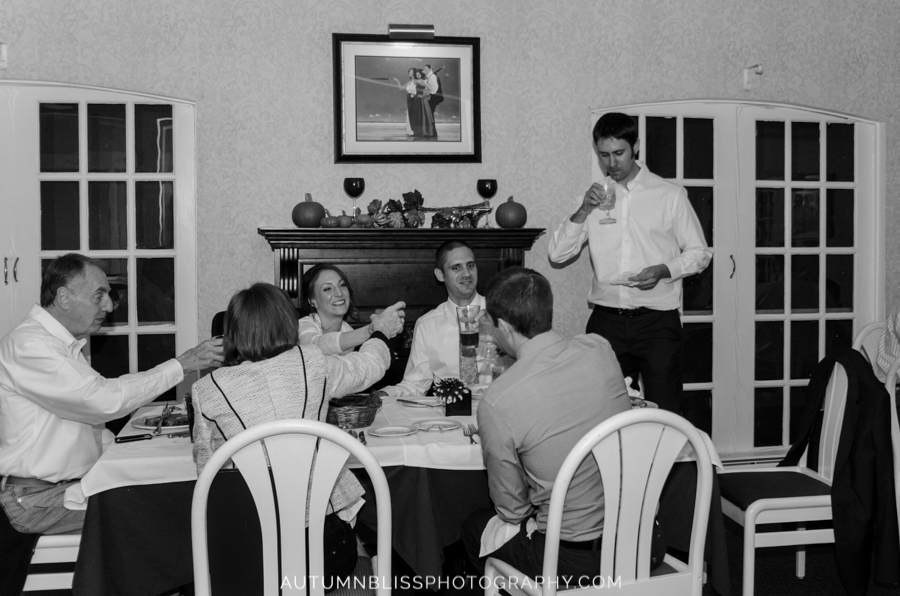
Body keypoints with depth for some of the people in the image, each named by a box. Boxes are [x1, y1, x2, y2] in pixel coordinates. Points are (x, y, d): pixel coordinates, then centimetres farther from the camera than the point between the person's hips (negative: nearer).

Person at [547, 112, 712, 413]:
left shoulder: (670, 195, 2)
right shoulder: (592, 197, 10)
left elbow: (699, 253, 5)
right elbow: (557, 254, 4)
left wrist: (664, 270, -14)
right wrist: (582, 213, -10)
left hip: (657, 321, -2)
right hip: (606, 321, 3)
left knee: (664, 412, -2)